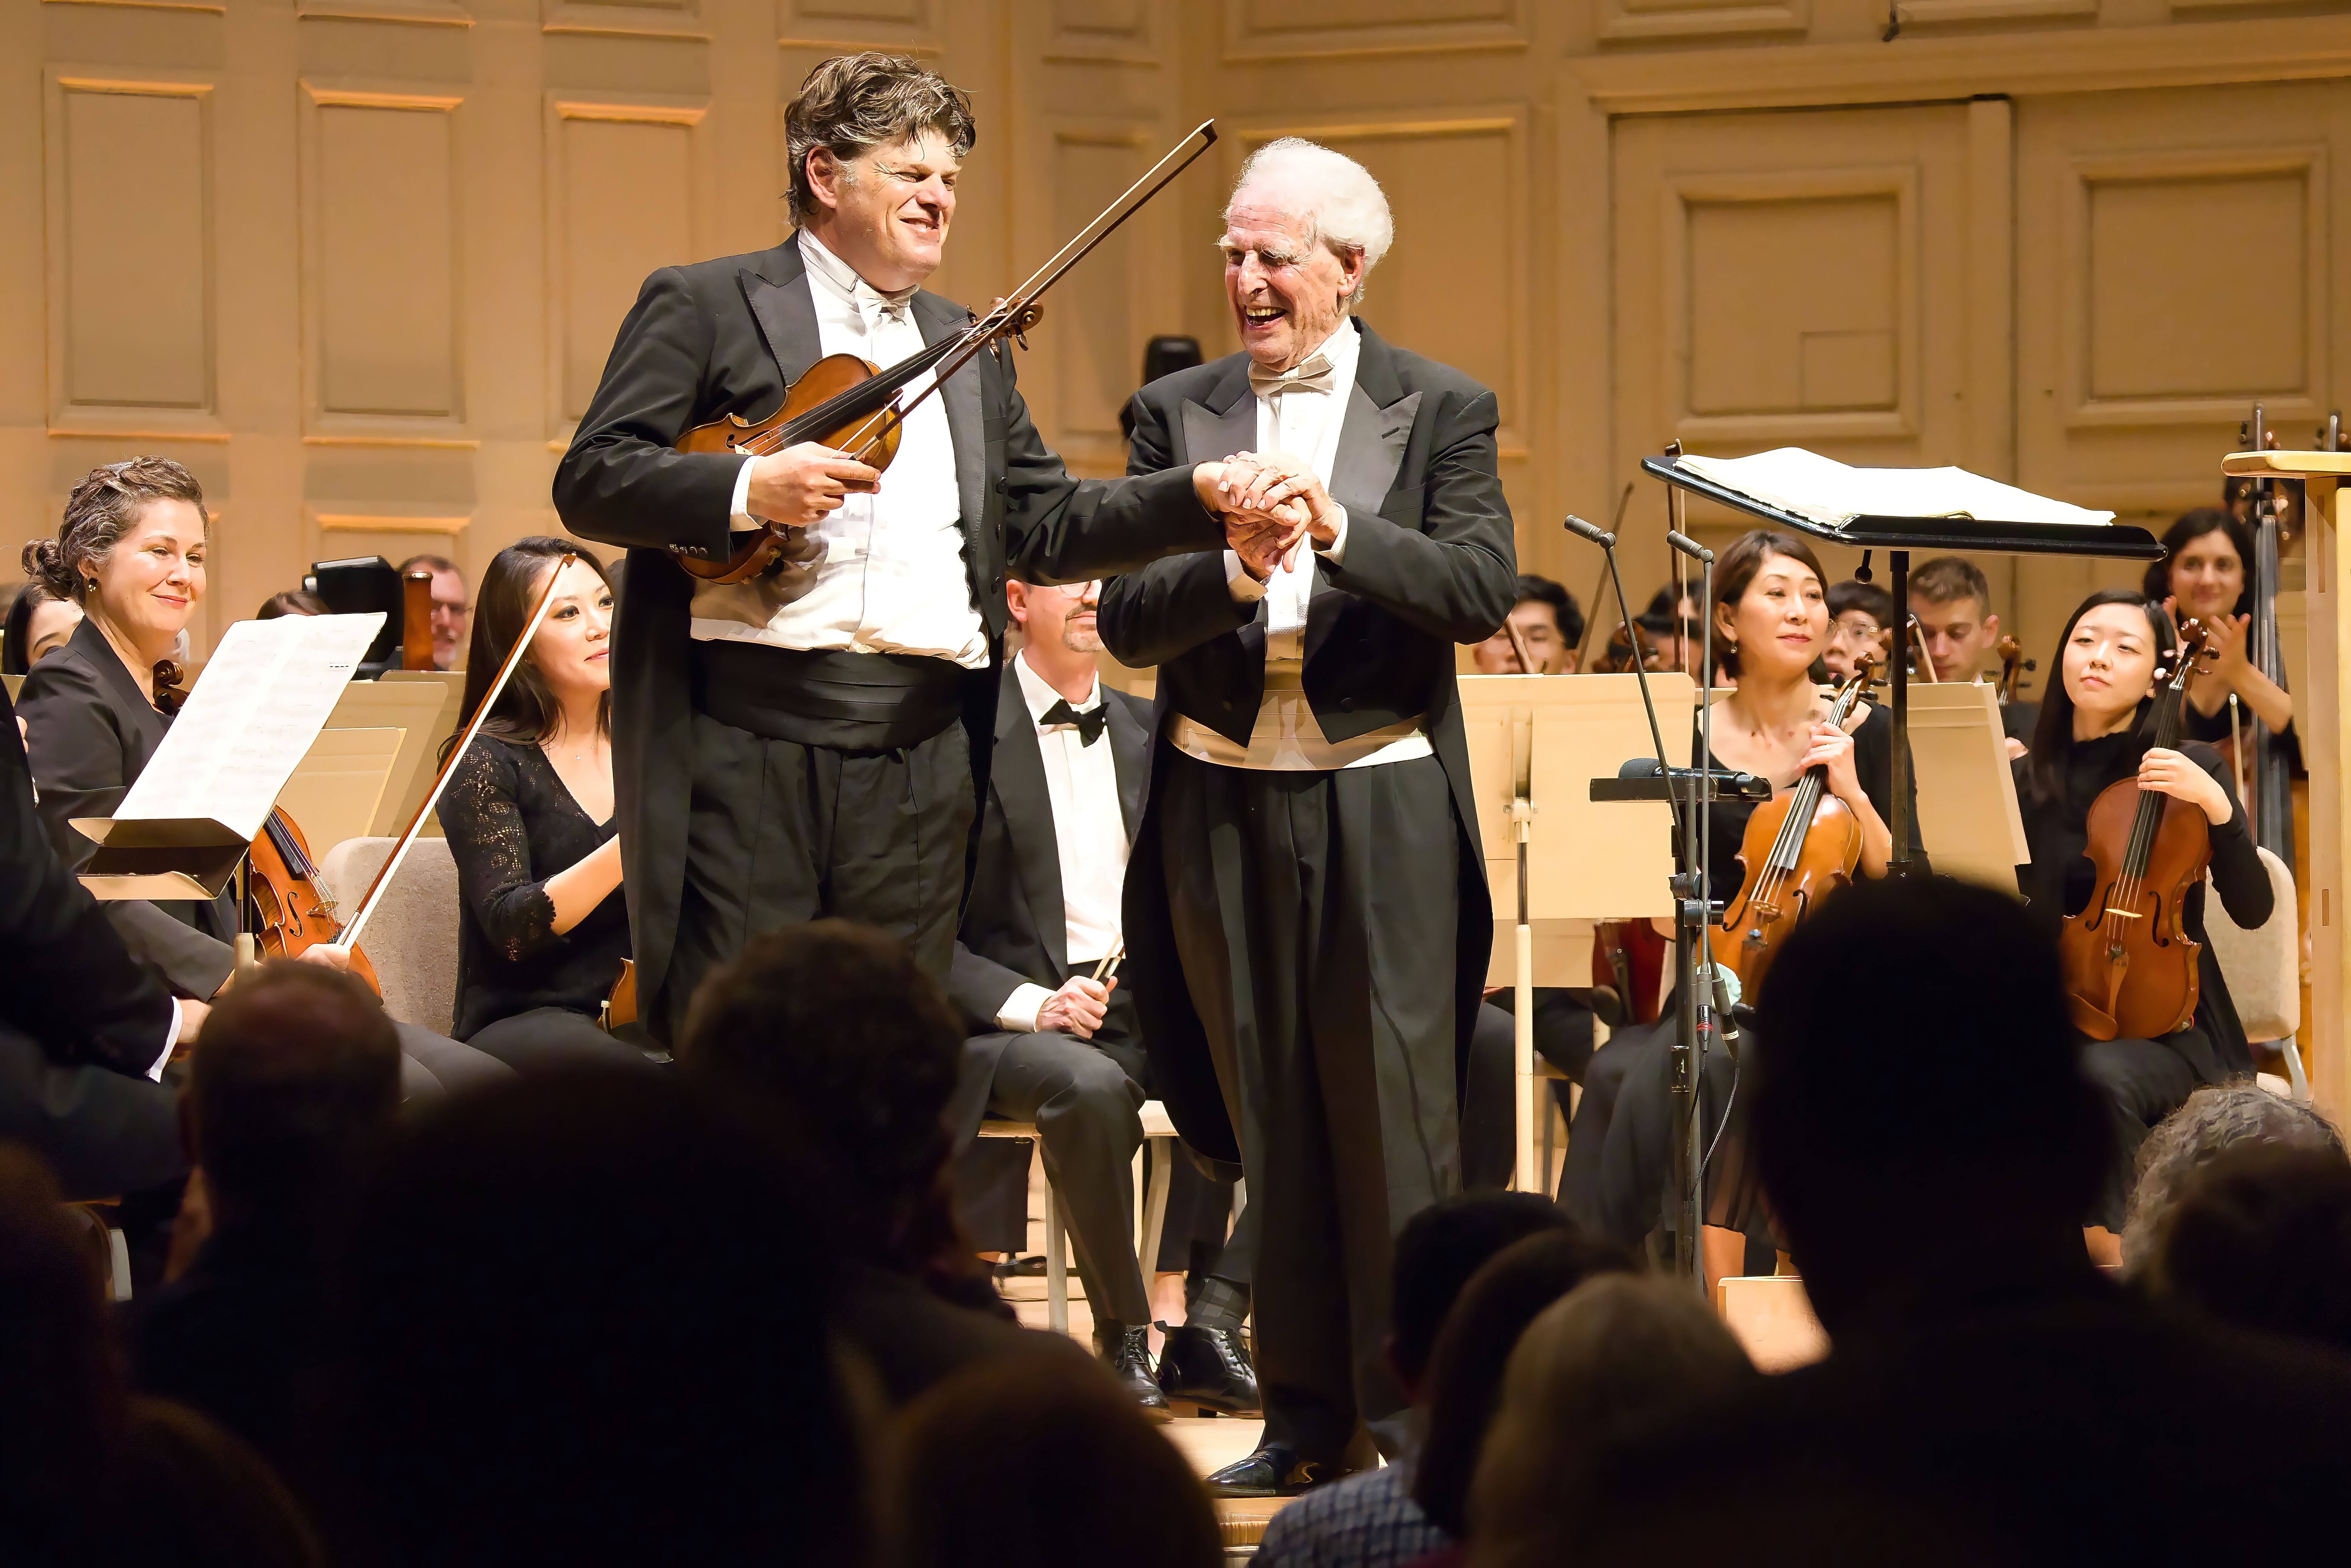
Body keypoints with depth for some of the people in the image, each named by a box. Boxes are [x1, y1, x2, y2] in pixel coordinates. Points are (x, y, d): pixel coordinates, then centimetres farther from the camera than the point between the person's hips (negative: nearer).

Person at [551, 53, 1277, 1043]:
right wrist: (748, 489, -17)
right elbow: (589, 480, -2)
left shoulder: (968, 351, 23)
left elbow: (1048, 530, 21)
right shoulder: (705, 308, 6)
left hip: (920, 761, 5)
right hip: (748, 736, -5)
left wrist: (1200, 498, 5)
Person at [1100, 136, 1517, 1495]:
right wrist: (1230, 574, -21)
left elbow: (1484, 590, -11)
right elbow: (1127, 620, -2)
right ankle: (1306, 1417, 14)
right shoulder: (1177, 415, 8)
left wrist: (1341, 532, -25)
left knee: (1394, 1112, -4)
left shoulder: (1441, 411, 3)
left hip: (1380, 805, -3)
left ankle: (1415, 1417, 2)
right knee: (1268, 1119, 7)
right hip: (1223, 807, 3)